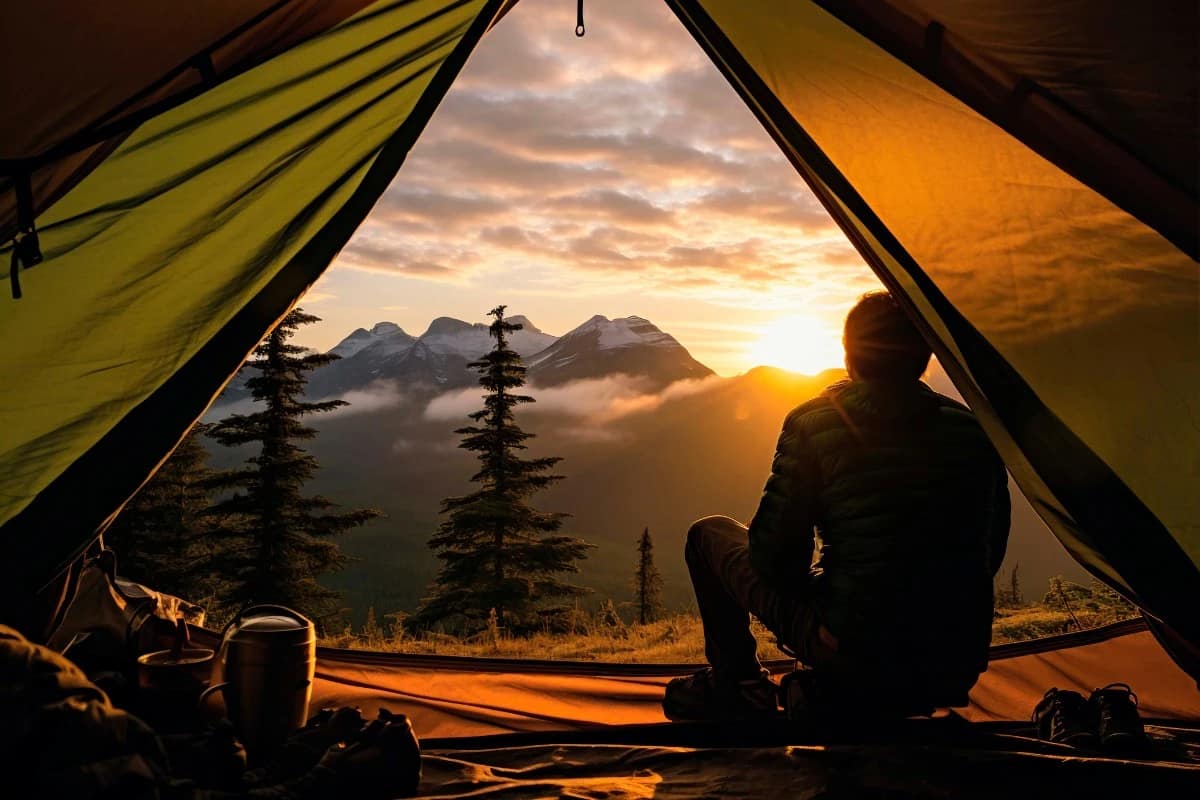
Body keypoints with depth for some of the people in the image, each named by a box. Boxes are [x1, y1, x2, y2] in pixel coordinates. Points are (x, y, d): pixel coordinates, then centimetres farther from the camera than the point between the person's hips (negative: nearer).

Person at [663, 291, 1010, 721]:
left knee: (710, 535, 14)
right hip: (958, 673, 5)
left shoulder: (815, 424, -7)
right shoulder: (972, 430, 5)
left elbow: (774, 552, -5)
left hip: (856, 663, -4)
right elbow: (991, 552, 14)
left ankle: (736, 688, 23)